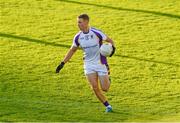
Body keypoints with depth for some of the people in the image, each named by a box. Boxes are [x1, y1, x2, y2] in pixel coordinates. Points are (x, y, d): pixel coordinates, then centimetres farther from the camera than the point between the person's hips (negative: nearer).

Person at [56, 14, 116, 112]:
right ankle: (107, 106, 4)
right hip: (89, 64, 3)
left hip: (101, 63, -3)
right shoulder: (78, 37, -3)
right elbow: (72, 50, 10)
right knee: (94, 87, -12)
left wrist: (112, 47, -27)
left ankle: (107, 79, 34)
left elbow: (110, 40, -4)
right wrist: (62, 63, 6)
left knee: (104, 89, -3)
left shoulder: (96, 33, -17)